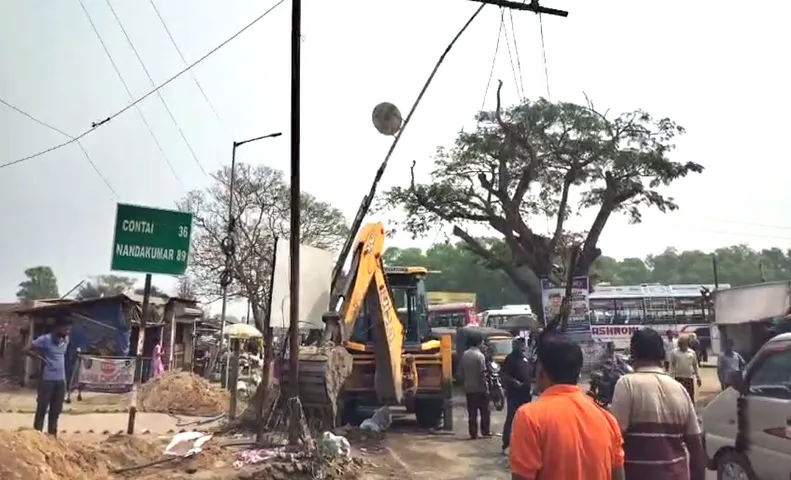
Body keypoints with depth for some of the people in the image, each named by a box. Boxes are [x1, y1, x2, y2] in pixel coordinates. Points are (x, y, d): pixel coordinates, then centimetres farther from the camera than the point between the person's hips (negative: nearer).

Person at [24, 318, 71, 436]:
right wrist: (41, 358, -11)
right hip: (47, 380, -6)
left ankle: (52, 434, 20)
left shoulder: (66, 340, 9)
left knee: (56, 409, 11)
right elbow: (27, 350, -8)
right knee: (42, 408, 0)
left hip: (61, 380, 6)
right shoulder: (45, 339, -10)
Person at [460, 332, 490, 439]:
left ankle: (473, 434, 8)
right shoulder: (479, 355, -16)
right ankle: (485, 432, 14)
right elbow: (482, 374, -17)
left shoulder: (465, 354, 3)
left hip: (469, 388, 5)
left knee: (472, 413, 8)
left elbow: (462, 372, 8)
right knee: (485, 412, 10)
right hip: (480, 389, -5)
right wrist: (486, 388, -11)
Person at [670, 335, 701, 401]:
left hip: (689, 378, 2)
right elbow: (672, 365, 1)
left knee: (690, 396, 6)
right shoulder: (674, 352, -2)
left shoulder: (692, 352, 4)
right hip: (678, 377, -1)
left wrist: (698, 377, 9)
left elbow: (695, 365, 9)